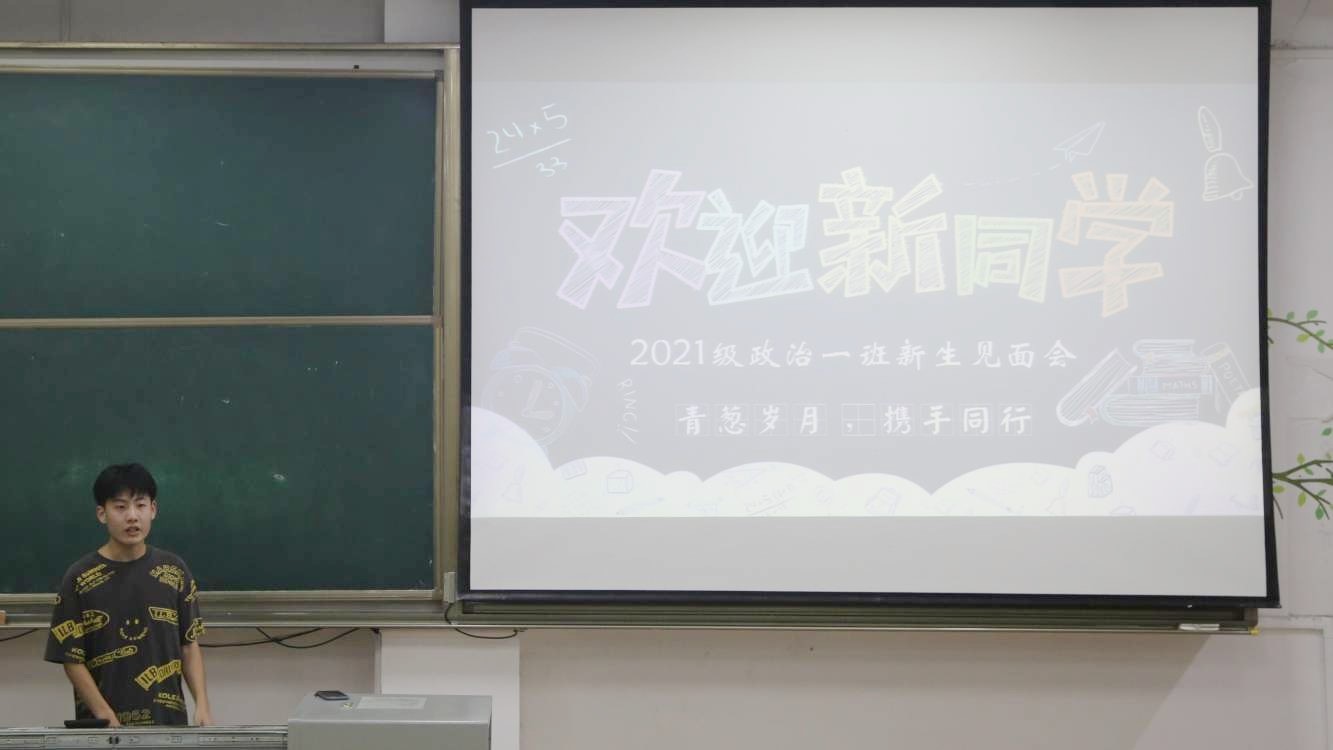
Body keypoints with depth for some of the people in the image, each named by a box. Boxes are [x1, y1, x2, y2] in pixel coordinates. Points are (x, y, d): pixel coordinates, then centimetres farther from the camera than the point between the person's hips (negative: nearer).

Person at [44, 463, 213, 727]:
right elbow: (72, 658, -5)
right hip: (102, 725, -2)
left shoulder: (174, 571, 2)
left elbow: (189, 644, 7)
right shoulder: (79, 578, -5)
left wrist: (202, 703, -6)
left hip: (167, 719, 2)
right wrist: (107, 718, -13)